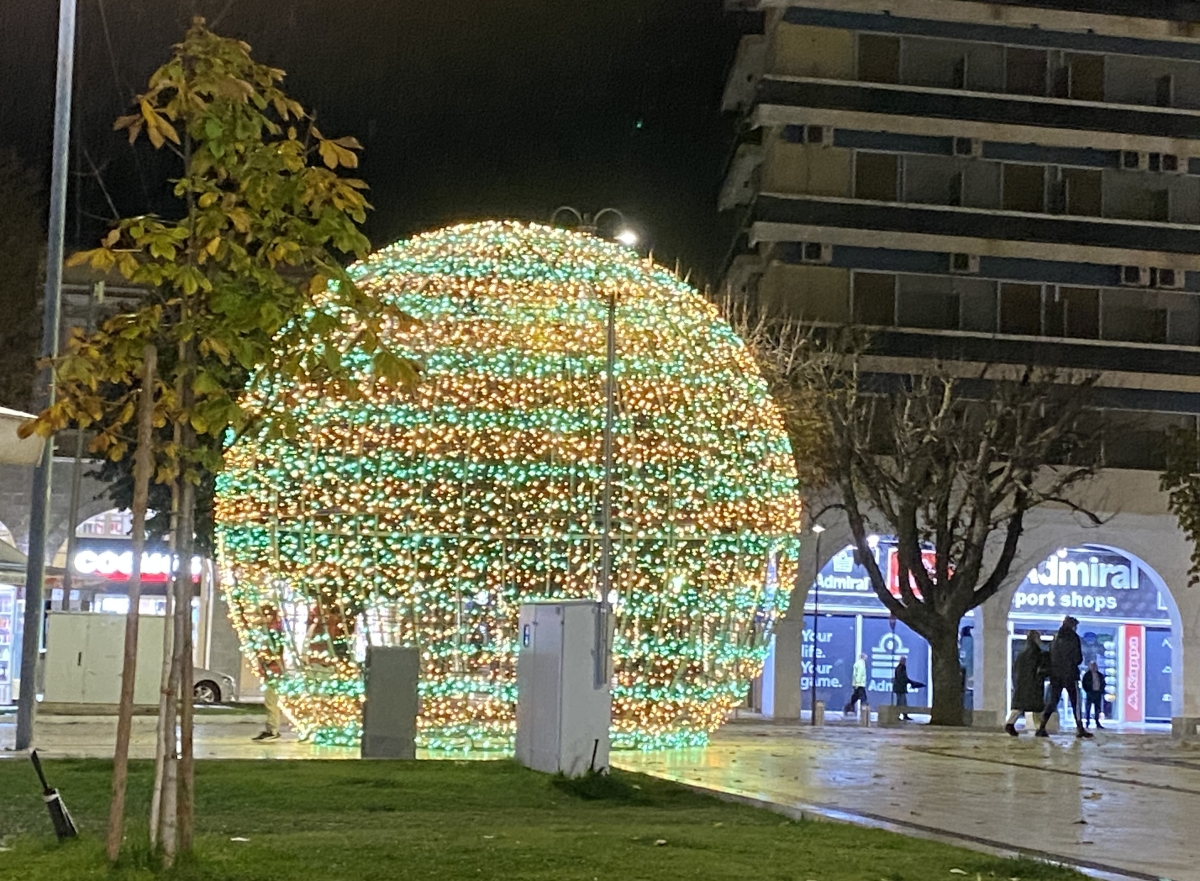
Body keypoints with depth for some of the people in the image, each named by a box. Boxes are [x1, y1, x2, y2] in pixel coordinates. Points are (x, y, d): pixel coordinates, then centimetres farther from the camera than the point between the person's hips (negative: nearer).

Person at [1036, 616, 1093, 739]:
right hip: (1070, 674, -5)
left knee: (1052, 701, 7)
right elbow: (1078, 658, -6)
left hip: (1055, 675, 5)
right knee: (1075, 702, 3)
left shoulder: (1055, 638, 10)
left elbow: (1051, 657, 11)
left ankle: (1041, 728, -2)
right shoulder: (1073, 637, -6)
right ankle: (1080, 729, 3)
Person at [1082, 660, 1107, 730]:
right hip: (1091, 693, -5)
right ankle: (1087, 722, -2)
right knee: (1088, 708, -4)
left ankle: (1097, 723, 9)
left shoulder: (1100, 675, 13)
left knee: (1097, 708, 6)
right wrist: (1087, 691, -10)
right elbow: (1084, 683, -3)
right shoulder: (1087, 675, -1)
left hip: (1098, 693, 5)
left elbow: (1103, 683, 18)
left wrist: (1102, 690, 4)